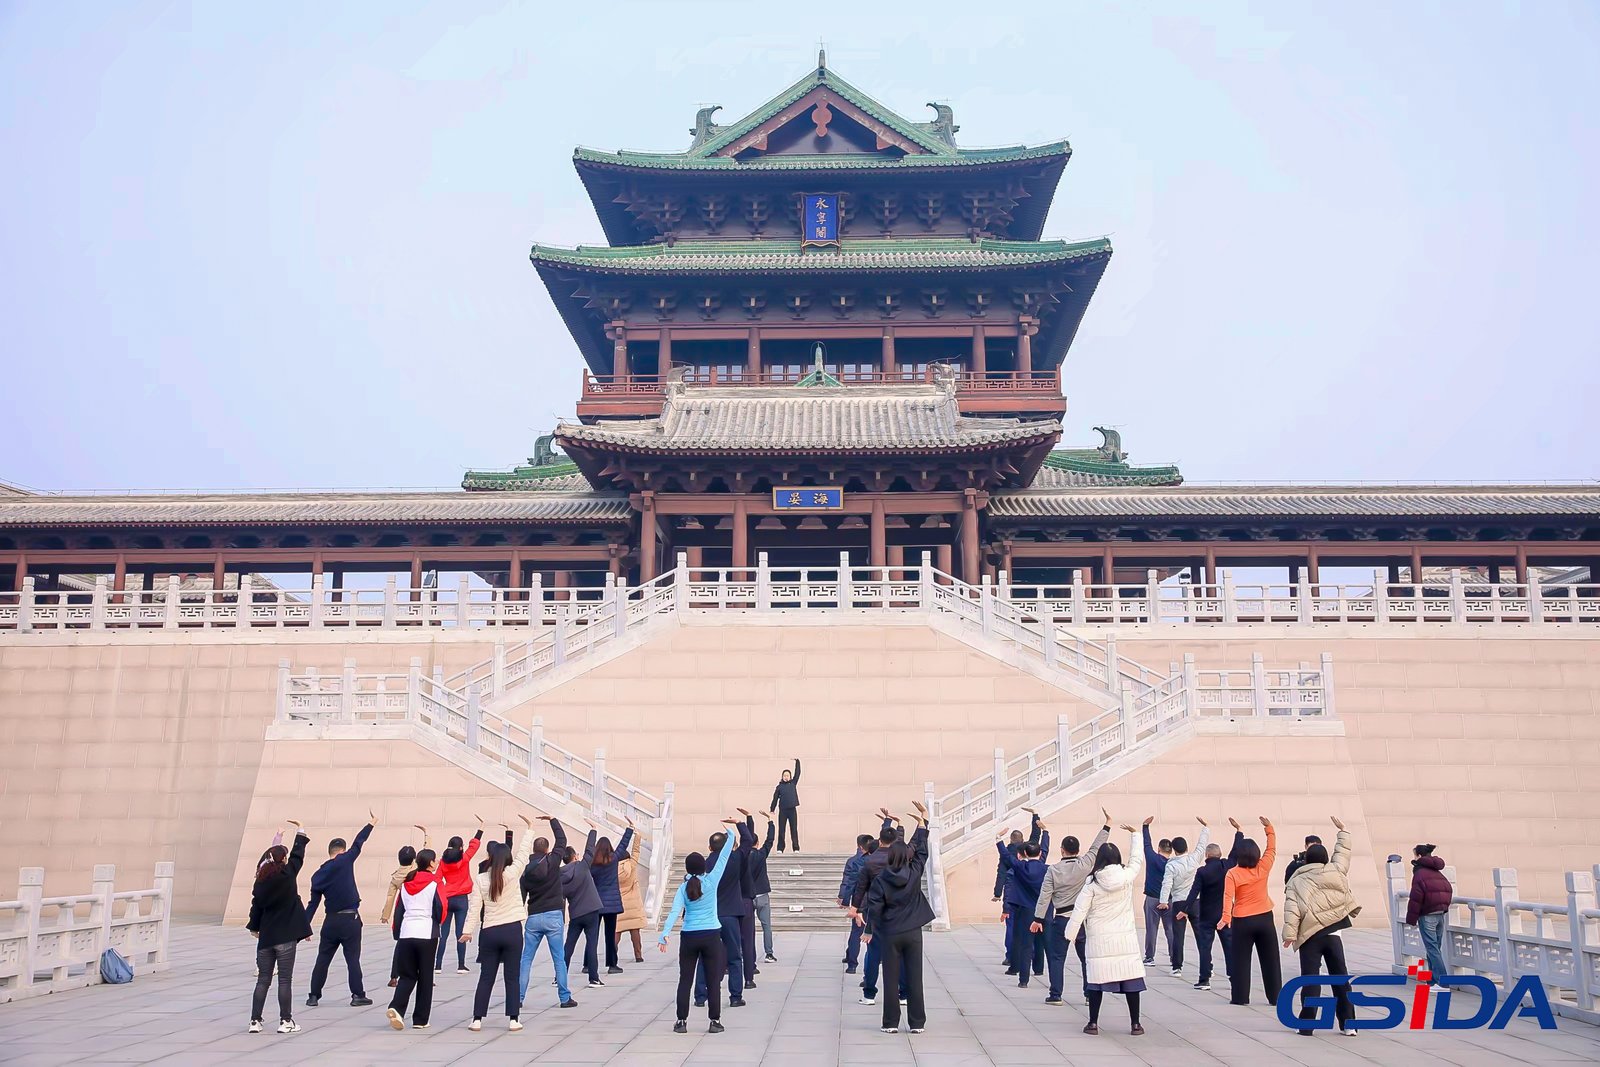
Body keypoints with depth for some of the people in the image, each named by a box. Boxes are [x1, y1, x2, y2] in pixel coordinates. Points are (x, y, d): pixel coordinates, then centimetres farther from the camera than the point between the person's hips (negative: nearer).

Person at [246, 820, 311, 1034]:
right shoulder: (287, 875, -10)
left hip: (266, 936, 4)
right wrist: (300, 833, 17)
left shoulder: (261, 881, 1)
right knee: (285, 980, 0)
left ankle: (255, 1021, 10)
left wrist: (254, 927, 24)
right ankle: (285, 1021, 2)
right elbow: (298, 855, 3)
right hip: (285, 936, -4)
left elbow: (256, 906, 8)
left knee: (263, 980, 10)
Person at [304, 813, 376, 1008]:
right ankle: (358, 995, 3)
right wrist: (371, 824, 15)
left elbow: (313, 903, 6)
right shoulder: (345, 861, -8)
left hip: (331, 921, 4)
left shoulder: (318, 875, 6)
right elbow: (358, 843, 2)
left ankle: (314, 996, 15)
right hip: (350, 919, -4)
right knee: (352, 958, 1)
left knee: (323, 959, 12)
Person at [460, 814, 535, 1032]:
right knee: (512, 977, 5)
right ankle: (513, 1020, 4)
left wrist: (468, 930, 0)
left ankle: (477, 1020, 8)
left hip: (489, 932, 2)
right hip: (512, 930, -1)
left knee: (486, 978, 9)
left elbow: (475, 907, -4)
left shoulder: (480, 879, -2)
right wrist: (529, 829, 8)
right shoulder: (511, 874, -7)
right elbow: (523, 853, 0)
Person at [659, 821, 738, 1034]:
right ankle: (715, 1021, 6)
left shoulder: (682, 888, -1)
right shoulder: (711, 881, -6)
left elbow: (674, 912, -13)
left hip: (689, 937, 1)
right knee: (713, 980, 5)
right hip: (711, 936, -1)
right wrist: (730, 837, 7)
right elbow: (722, 859, -2)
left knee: (685, 980, 9)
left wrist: (665, 934, -22)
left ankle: (682, 1022, 9)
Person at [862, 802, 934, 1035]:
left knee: (891, 979, 6)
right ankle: (917, 1023, 9)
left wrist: (869, 930, 4)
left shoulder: (881, 880, -9)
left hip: (890, 935, -1)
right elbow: (922, 851, 5)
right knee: (914, 978, 6)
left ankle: (891, 1022, 8)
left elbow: (874, 907, -8)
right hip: (913, 933, 1)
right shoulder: (914, 873, -6)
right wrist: (923, 822, 12)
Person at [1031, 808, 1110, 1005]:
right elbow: (1096, 847, 0)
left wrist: (1038, 919, -3)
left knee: (1057, 957, 6)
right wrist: (1108, 824, 7)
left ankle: (1055, 995, 4)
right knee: (1087, 957, 13)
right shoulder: (1085, 864, -8)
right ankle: (1090, 994, 14)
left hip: (1061, 919, -2)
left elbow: (1044, 896, -7)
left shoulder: (1053, 870, -8)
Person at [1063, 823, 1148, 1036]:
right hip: (1126, 939, 1)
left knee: (1097, 980, 4)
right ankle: (1135, 1024, 11)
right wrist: (1134, 833, 27)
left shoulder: (1092, 884, -5)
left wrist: (1069, 935, 2)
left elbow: (1079, 912, -5)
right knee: (1131, 980, 6)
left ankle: (1093, 1023, 8)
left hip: (1099, 941, -1)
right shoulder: (1127, 877, -1)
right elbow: (1136, 858, 17)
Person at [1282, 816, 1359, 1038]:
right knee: (1340, 978, 11)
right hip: (1333, 934, 2)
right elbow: (1343, 852, 22)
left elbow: (1292, 908, -9)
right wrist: (1342, 831, 37)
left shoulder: (1297, 881, 1)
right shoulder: (1336, 871, 6)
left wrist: (1290, 933, -13)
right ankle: (1348, 1024, 13)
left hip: (1310, 935, -2)